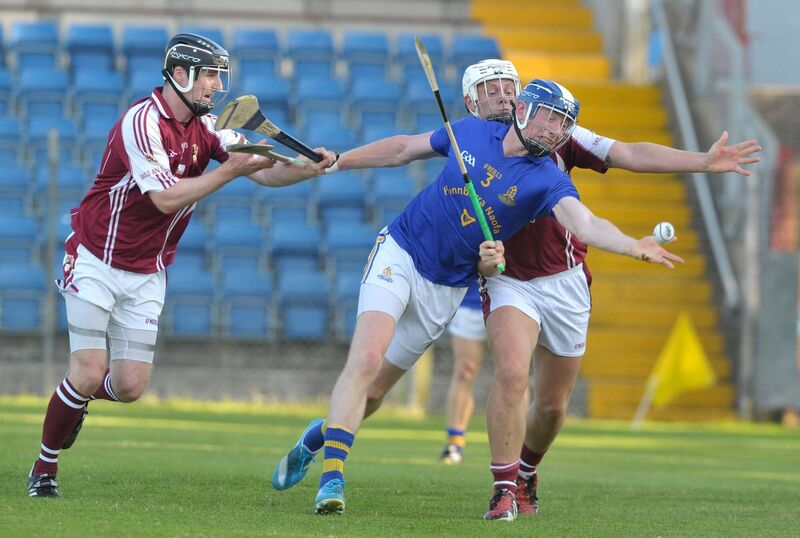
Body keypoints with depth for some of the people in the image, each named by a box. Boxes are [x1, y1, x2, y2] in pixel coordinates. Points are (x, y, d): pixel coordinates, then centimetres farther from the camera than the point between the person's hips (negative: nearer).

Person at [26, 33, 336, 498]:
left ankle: (76, 397, 32)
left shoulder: (206, 128, 2)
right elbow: (165, 197, -28)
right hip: (96, 262, -6)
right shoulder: (142, 121, -20)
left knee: (129, 386, -2)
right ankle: (45, 468, 6)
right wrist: (231, 169, -30)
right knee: (90, 373, -13)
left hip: (146, 274, 6)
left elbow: (265, 172, -5)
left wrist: (312, 168, -23)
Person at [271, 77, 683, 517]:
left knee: (373, 393, 5)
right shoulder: (471, 132, -4)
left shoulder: (547, 180, -10)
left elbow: (586, 224, -27)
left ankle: (318, 436, 33)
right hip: (399, 254, -1)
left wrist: (634, 246, -45)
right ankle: (331, 477, -20)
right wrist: (334, 162, 13)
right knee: (367, 359, -21)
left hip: (446, 290, 2)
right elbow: (404, 149, 11)